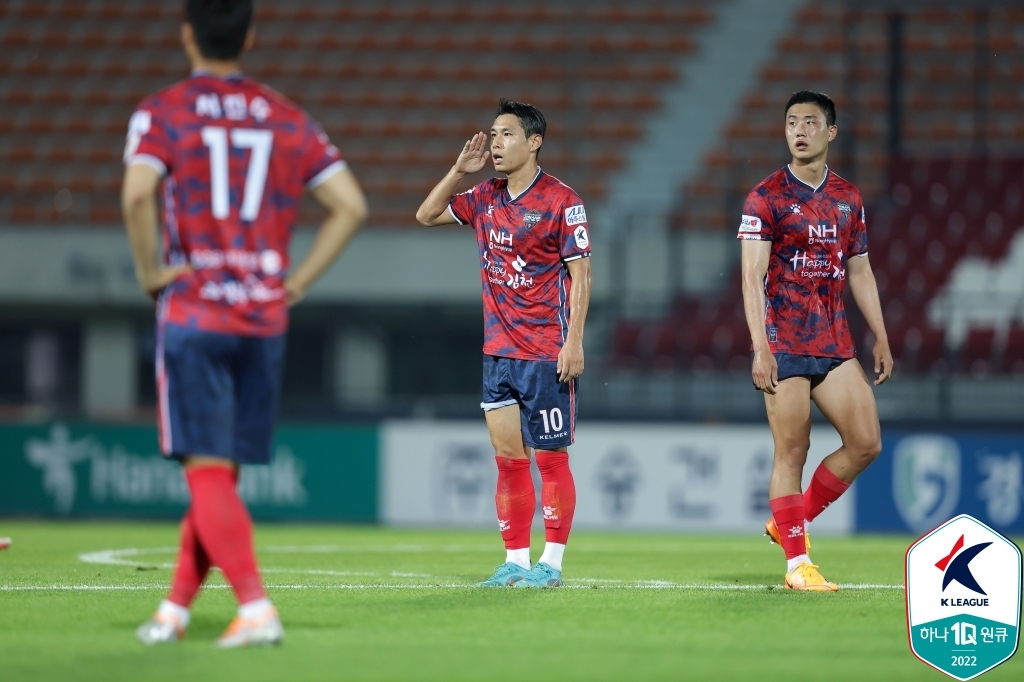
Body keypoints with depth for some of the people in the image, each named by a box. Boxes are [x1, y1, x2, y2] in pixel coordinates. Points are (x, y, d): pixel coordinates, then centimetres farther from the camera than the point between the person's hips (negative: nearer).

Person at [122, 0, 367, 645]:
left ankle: (256, 607, -19)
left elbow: (138, 192, -21)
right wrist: (297, 281, 6)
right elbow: (351, 204, 2)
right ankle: (175, 607, 19)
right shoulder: (288, 119, 9)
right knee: (222, 471, 14)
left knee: (208, 472, -5)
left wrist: (149, 270, -7)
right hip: (265, 318, 4)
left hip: (193, 314, -4)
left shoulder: (162, 113, -2)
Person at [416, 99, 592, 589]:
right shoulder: (485, 198, 10)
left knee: (550, 458, -2)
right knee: (508, 458, 6)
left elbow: (580, 274, -9)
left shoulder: (561, 201, -8)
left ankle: (551, 564, 2)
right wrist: (459, 170, 6)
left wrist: (574, 341, -15)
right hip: (497, 350, 6)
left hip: (546, 352, -6)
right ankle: (515, 562, 10)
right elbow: (427, 214, 20)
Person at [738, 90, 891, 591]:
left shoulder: (849, 199, 13)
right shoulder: (765, 198, -4)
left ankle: (791, 522, 17)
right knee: (791, 451, -5)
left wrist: (880, 338, 14)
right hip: (784, 345, -6)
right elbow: (752, 277, -9)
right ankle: (797, 564, 2)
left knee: (865, 442, -1)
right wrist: (760, 348, -18)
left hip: (836, 344, 6)